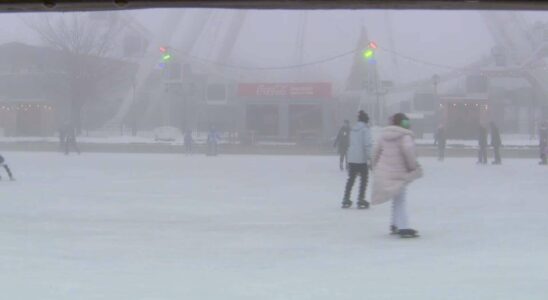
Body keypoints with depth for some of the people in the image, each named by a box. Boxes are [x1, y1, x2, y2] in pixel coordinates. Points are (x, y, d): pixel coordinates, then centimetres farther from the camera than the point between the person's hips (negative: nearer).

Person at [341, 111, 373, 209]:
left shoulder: (353, 129, 12)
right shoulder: (365, 129, -10)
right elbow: (367, 144, -17)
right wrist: (370, 157, -15)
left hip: (351, 159, 7)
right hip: (362, 159, -7)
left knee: (351, 179, 14)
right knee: (364, 179, 4)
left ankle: (346, 200, 14)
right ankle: (361, 201, 2)